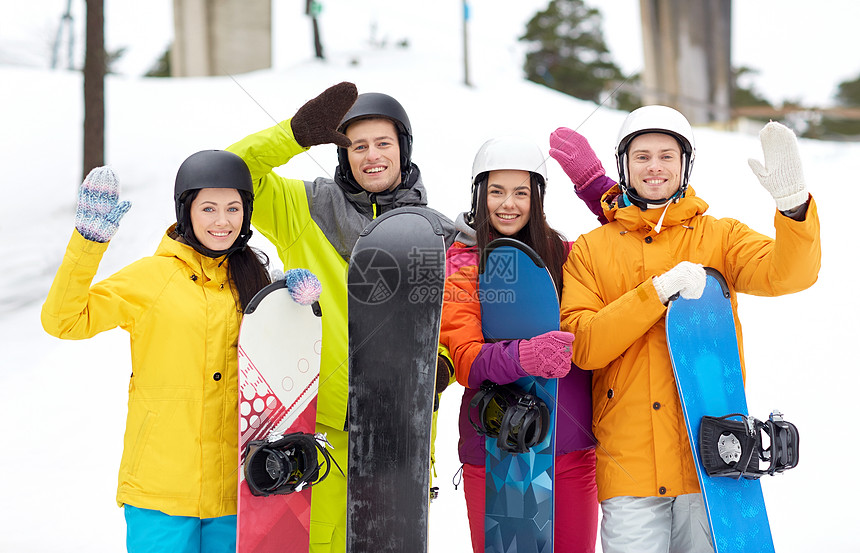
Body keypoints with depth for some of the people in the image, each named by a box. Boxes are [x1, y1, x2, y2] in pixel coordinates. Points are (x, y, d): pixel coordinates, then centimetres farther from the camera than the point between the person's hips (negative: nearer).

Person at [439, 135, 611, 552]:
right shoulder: (460, 263, 0)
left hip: (571, 449, 3)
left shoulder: (562, 254, 9)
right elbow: (464, 358, -11)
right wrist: (523, 357, -31)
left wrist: (593, 181, -1)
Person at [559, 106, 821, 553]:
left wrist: (793, 201, -28)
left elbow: (788, 274, -9)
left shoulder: (720, 237, 9)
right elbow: (580, 345, -3)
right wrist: (658, 291, -14)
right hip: (629, 463, 0)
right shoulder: (591, 250, 10)